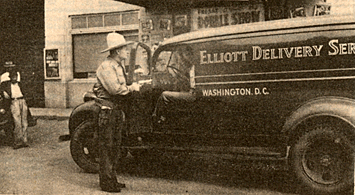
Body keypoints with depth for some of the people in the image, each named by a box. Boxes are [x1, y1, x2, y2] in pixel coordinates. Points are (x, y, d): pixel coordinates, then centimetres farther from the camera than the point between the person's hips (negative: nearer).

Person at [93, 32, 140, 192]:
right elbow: (115, 89, -25)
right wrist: (131, 88, -11)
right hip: (107, 110, -10)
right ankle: (106, 183, 3)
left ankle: (112, 180, 24)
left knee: (114, 146, 14)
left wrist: (132, 88, 1)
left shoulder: (119, 66, 17)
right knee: (106, 147, -4)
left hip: (117, 110, 10)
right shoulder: (106, 67, -15)